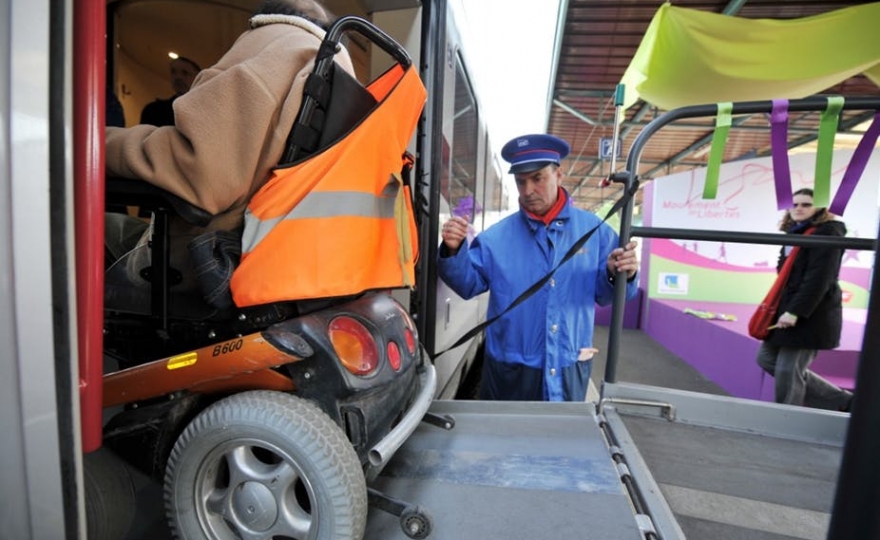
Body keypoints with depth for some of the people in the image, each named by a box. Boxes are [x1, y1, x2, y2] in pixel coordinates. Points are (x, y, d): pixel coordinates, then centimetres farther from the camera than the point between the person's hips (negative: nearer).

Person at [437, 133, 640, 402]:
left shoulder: (594, 230, -2)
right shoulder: (496, 237, -6)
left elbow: (605, 294, 3)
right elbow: (468, 284, -5)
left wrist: (617, 275, -18)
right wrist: (454, 251, -21)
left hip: (569, 370, 2)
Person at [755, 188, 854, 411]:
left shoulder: (827, 232, -10)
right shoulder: (796, 233, 17)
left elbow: (819, 279, -21)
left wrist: (795, 311, -26)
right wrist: (782, 308, 16)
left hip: (811, 316, -10)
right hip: (788, 310, 10)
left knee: (787, 372, -6)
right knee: (767, 358, 14)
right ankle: (841, 401, 24)